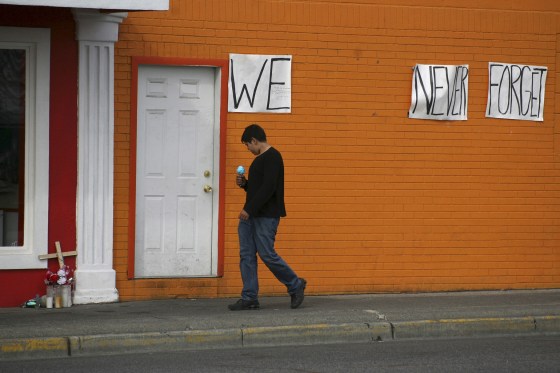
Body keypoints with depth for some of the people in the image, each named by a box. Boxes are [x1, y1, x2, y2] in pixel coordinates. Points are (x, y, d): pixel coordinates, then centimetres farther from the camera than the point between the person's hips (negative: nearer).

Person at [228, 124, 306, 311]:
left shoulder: (272, 157, -13)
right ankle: (249, 298, 5)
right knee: (246, 255, 4)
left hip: (266, 216, -10)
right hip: (250, 216, 10)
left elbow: (268, 188, -21)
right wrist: (244, 184, 7)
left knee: (267, 254, -7)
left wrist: (249, 209, -22)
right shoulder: (259, 159, 19)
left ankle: (295, 285, 11)